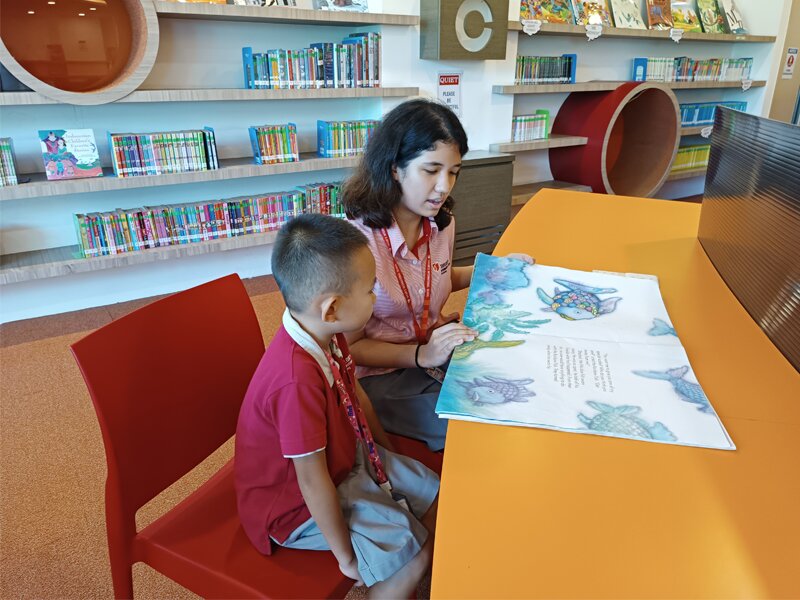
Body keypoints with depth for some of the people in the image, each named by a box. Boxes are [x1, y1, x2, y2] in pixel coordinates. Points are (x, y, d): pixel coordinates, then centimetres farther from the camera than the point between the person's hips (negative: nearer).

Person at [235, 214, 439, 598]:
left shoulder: (326, 334, -10)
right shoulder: (298, 380, -38)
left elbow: (355, 394, 6)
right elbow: (313, 482, -30)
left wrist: (391, 455, 14)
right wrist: (346, 556, -17)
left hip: (348, 456, 9)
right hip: (298, 505, -8)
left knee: (432, 494, 11)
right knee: (414, 551, -13)